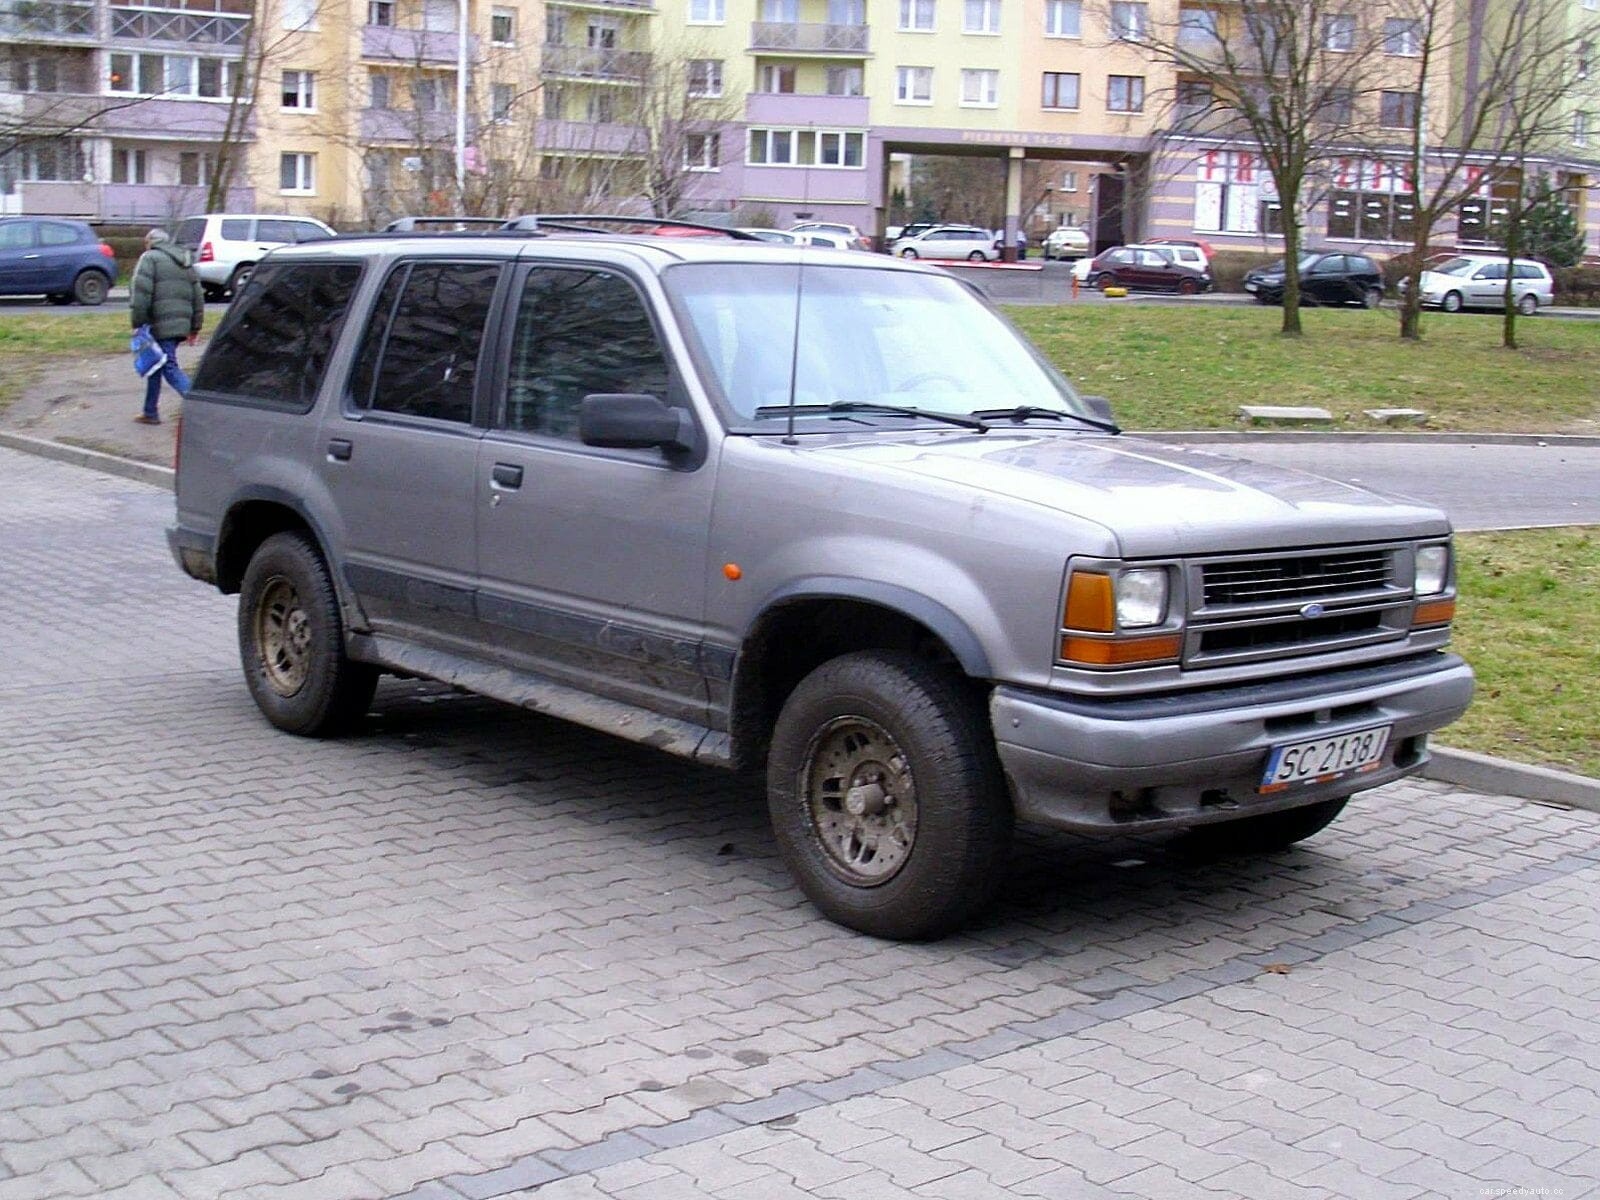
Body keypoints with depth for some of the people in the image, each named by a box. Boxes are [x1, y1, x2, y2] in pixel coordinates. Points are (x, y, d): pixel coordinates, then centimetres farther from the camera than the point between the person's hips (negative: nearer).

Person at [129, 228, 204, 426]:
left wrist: (137, 323, -10)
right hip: (181, 325, 8)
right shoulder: (186, 262, 20)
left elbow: (141, 293, -14)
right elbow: (198, 297, 18)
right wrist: (195, 328, 21)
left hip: (160, 325, -8)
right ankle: (150, 412, 22)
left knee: (170, 368, -9)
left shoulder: (150, 258, -3)